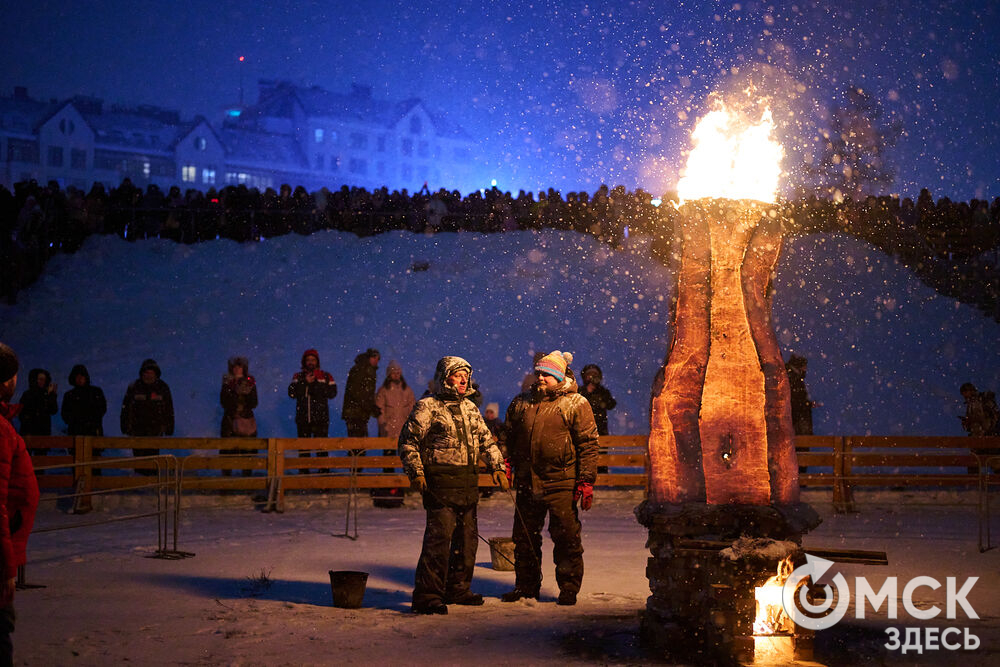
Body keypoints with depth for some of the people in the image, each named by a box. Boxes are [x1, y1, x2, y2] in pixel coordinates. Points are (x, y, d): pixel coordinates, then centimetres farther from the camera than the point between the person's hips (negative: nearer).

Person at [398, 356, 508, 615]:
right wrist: (416, 473, -12)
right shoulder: (427, 407, -3)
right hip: (440, 481, -7)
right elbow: (408, 441, -4)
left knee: (467, 537, 12)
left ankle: (458, 588, 25)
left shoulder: (470, 408, 18)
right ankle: (427, 594, -10)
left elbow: (486, 440, 24)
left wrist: (497, 467, 13)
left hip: (468, 483, 7)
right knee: (439, 536, -14)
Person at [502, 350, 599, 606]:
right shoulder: (521, 403, 12)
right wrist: (507, 464, 11)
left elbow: (588, 444, -5)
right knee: (524, 537, 11)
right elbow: (510, 438, 24)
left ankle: (569, 589, 11)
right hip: (527, 483, 5)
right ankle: (526, 585, 25)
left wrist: (586, 481, -10)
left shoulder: (576, 404, -2)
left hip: (561, 484, -5)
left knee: (566, 538, -1)